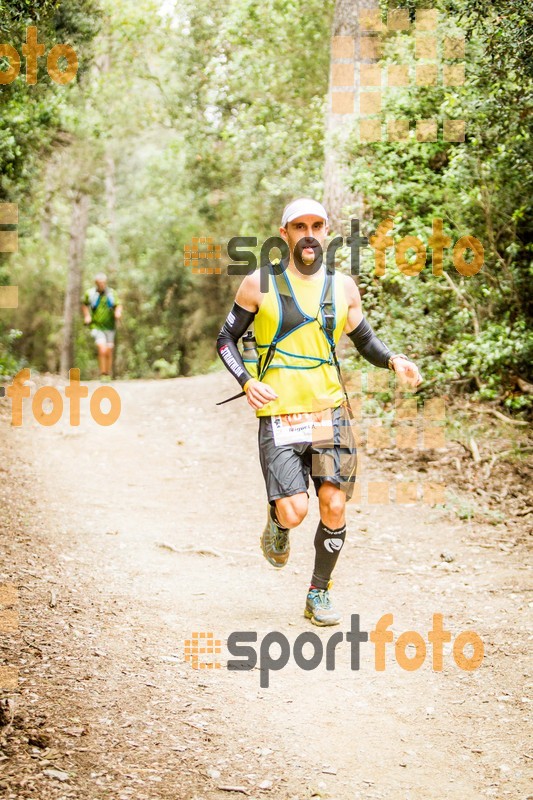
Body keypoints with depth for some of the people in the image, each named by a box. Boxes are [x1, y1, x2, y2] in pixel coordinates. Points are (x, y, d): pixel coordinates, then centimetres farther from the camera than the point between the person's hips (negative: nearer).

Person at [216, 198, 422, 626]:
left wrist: (394, 360, -2)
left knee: (334, 507, -5)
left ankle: (319, 594, 15)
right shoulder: (260, 284, 0)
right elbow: (226, 340, 6)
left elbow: (365, 341, 20)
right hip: (279, 418, -2)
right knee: (294, 512, -14)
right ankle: (276, 524, 23)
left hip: (331, 413, 2)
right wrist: (248, 381, -11)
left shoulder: (343, 286, 7)